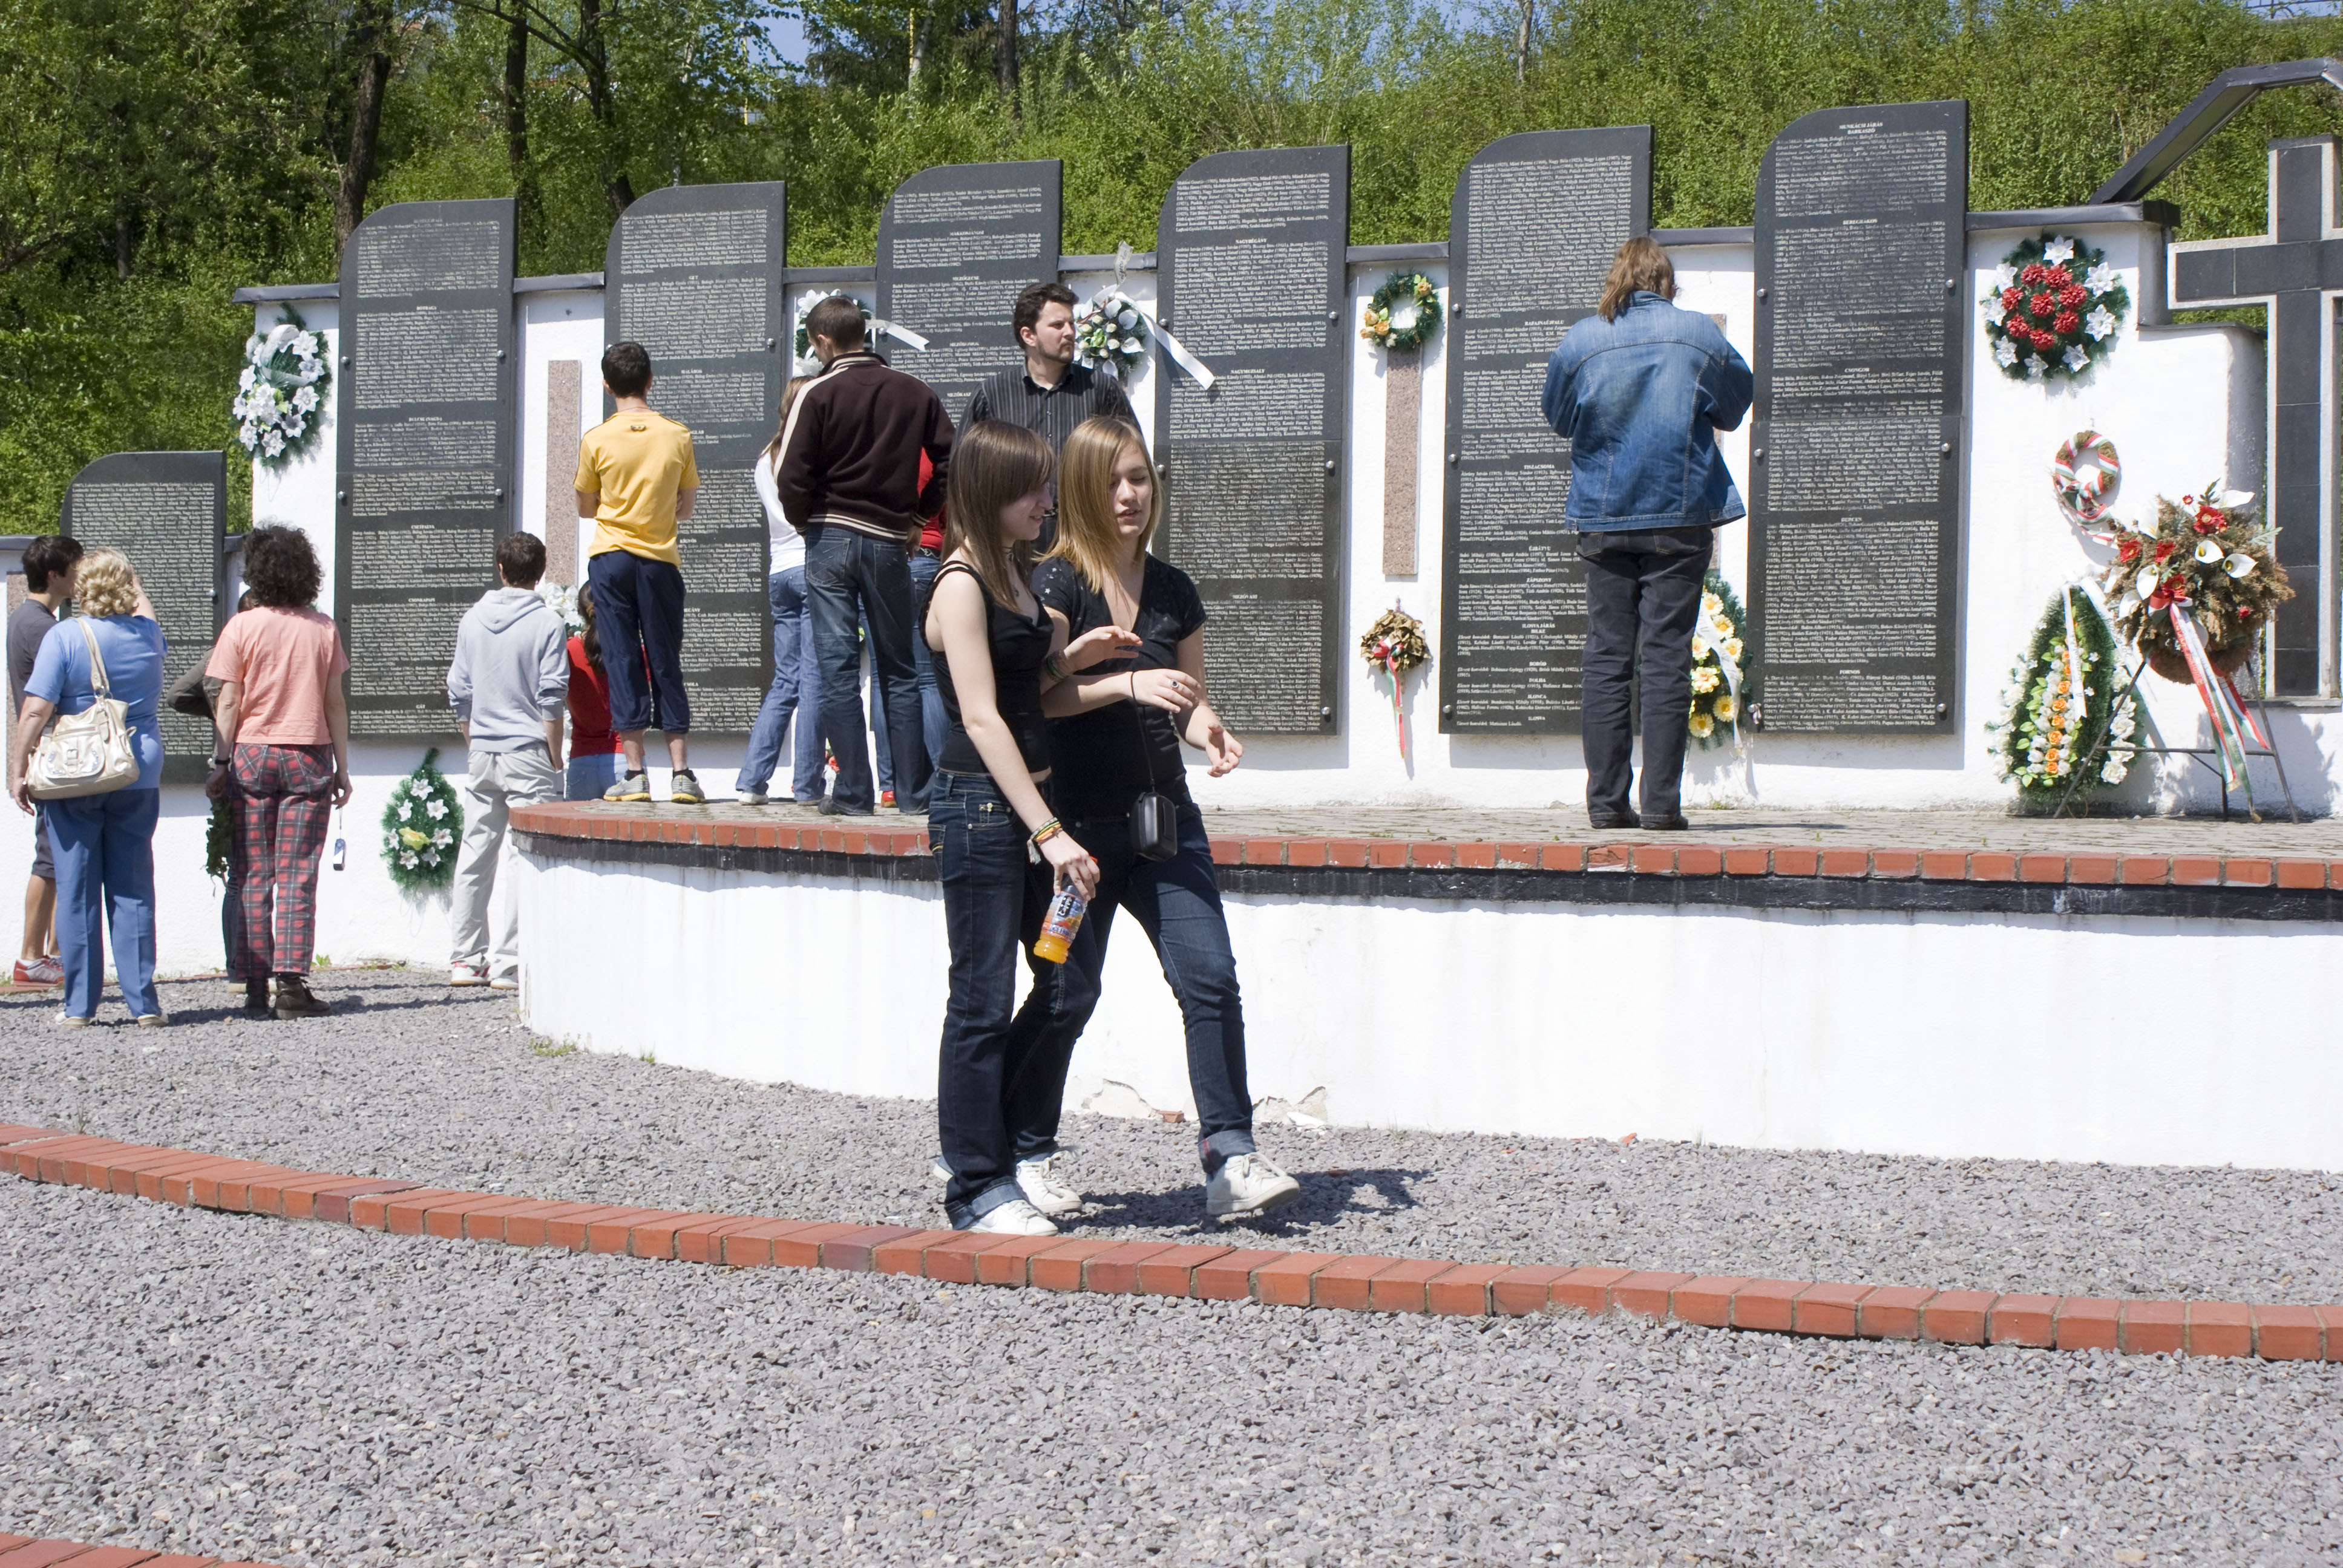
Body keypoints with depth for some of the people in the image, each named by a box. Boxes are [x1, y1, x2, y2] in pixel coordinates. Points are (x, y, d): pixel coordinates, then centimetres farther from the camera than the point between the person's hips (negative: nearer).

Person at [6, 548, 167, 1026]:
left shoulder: (64, 636, -8)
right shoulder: (147, 633, 4)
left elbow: (36, 709, -13)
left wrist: (17, 767, -7)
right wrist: (131, 583, 45)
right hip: (138, 776, 3)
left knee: (77, 892, 4)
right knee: (133, 891, 6)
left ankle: (79, 1004, 6)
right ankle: (143, 1002, 4)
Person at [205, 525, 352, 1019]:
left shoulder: (242, 627, -2)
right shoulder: (323, 629, 2)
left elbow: (229, 703, -4)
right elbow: (336, 703, 3)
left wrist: (222, 763, 2)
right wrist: (342, 767, 9)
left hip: (253, 754, 0)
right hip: (309, 756, 0)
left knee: (253, 875, 5)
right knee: (297, 874, 0)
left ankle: (256, 987, 4)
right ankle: (292, 982, -7)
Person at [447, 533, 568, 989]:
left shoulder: (474, 619, 7)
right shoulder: (547, 624, -7)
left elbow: (459, 691, 10)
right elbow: (551, 698, -9)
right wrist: (555, 759, -2)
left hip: (481, 757, 5)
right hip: (528, 753, -5)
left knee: (475, 857, 10)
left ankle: (467, 960, 15)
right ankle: (507, 963, -5)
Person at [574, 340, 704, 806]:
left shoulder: (596, 440, -4)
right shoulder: (678, 436, 0)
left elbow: (586, 508, 7)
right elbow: (686, 509, 7)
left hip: (610, 558, -1)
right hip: (660, 559, 1)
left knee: (622, 663, 1)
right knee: (666, 665, 6)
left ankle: (635, 773, -3)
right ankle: (681, 773, 1)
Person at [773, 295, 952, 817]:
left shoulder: (818, 395, -7)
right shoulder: (914, 392, 5)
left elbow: (791, 479, -12)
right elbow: (951, 461, 2)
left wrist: (804, 521, 6)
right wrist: (917, 515, 11)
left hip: (831, 539, -3)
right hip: (890, 541, 3)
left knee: (837, 667, 1)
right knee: (899, 670, 10)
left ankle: (853, 792, -1)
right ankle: (913, 791, 9)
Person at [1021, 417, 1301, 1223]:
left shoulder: (1173, 590, 10)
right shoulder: (1057, 582, -6)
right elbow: (1042, 693, -16)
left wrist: (1207, 729, -4)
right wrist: (1130, 683, -26)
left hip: (1164, 817, 5)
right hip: (1080, 821, -5)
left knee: (1210, 976, -8)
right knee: (1070, 993, 2)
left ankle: (1231, 1157, -7)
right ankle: (1028, 1151, 20)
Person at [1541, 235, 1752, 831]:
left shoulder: (1581, 340, 0)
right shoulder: (1700, 334, -1)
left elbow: (1559, 418, 13)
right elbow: (1734, 409, 12)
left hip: (1603, 518, 1)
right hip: (1680, 515, -1)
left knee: (1607, 659, 5)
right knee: (1666, 659, -2)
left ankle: (1606, 799, 3)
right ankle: (1661, 802, -5)